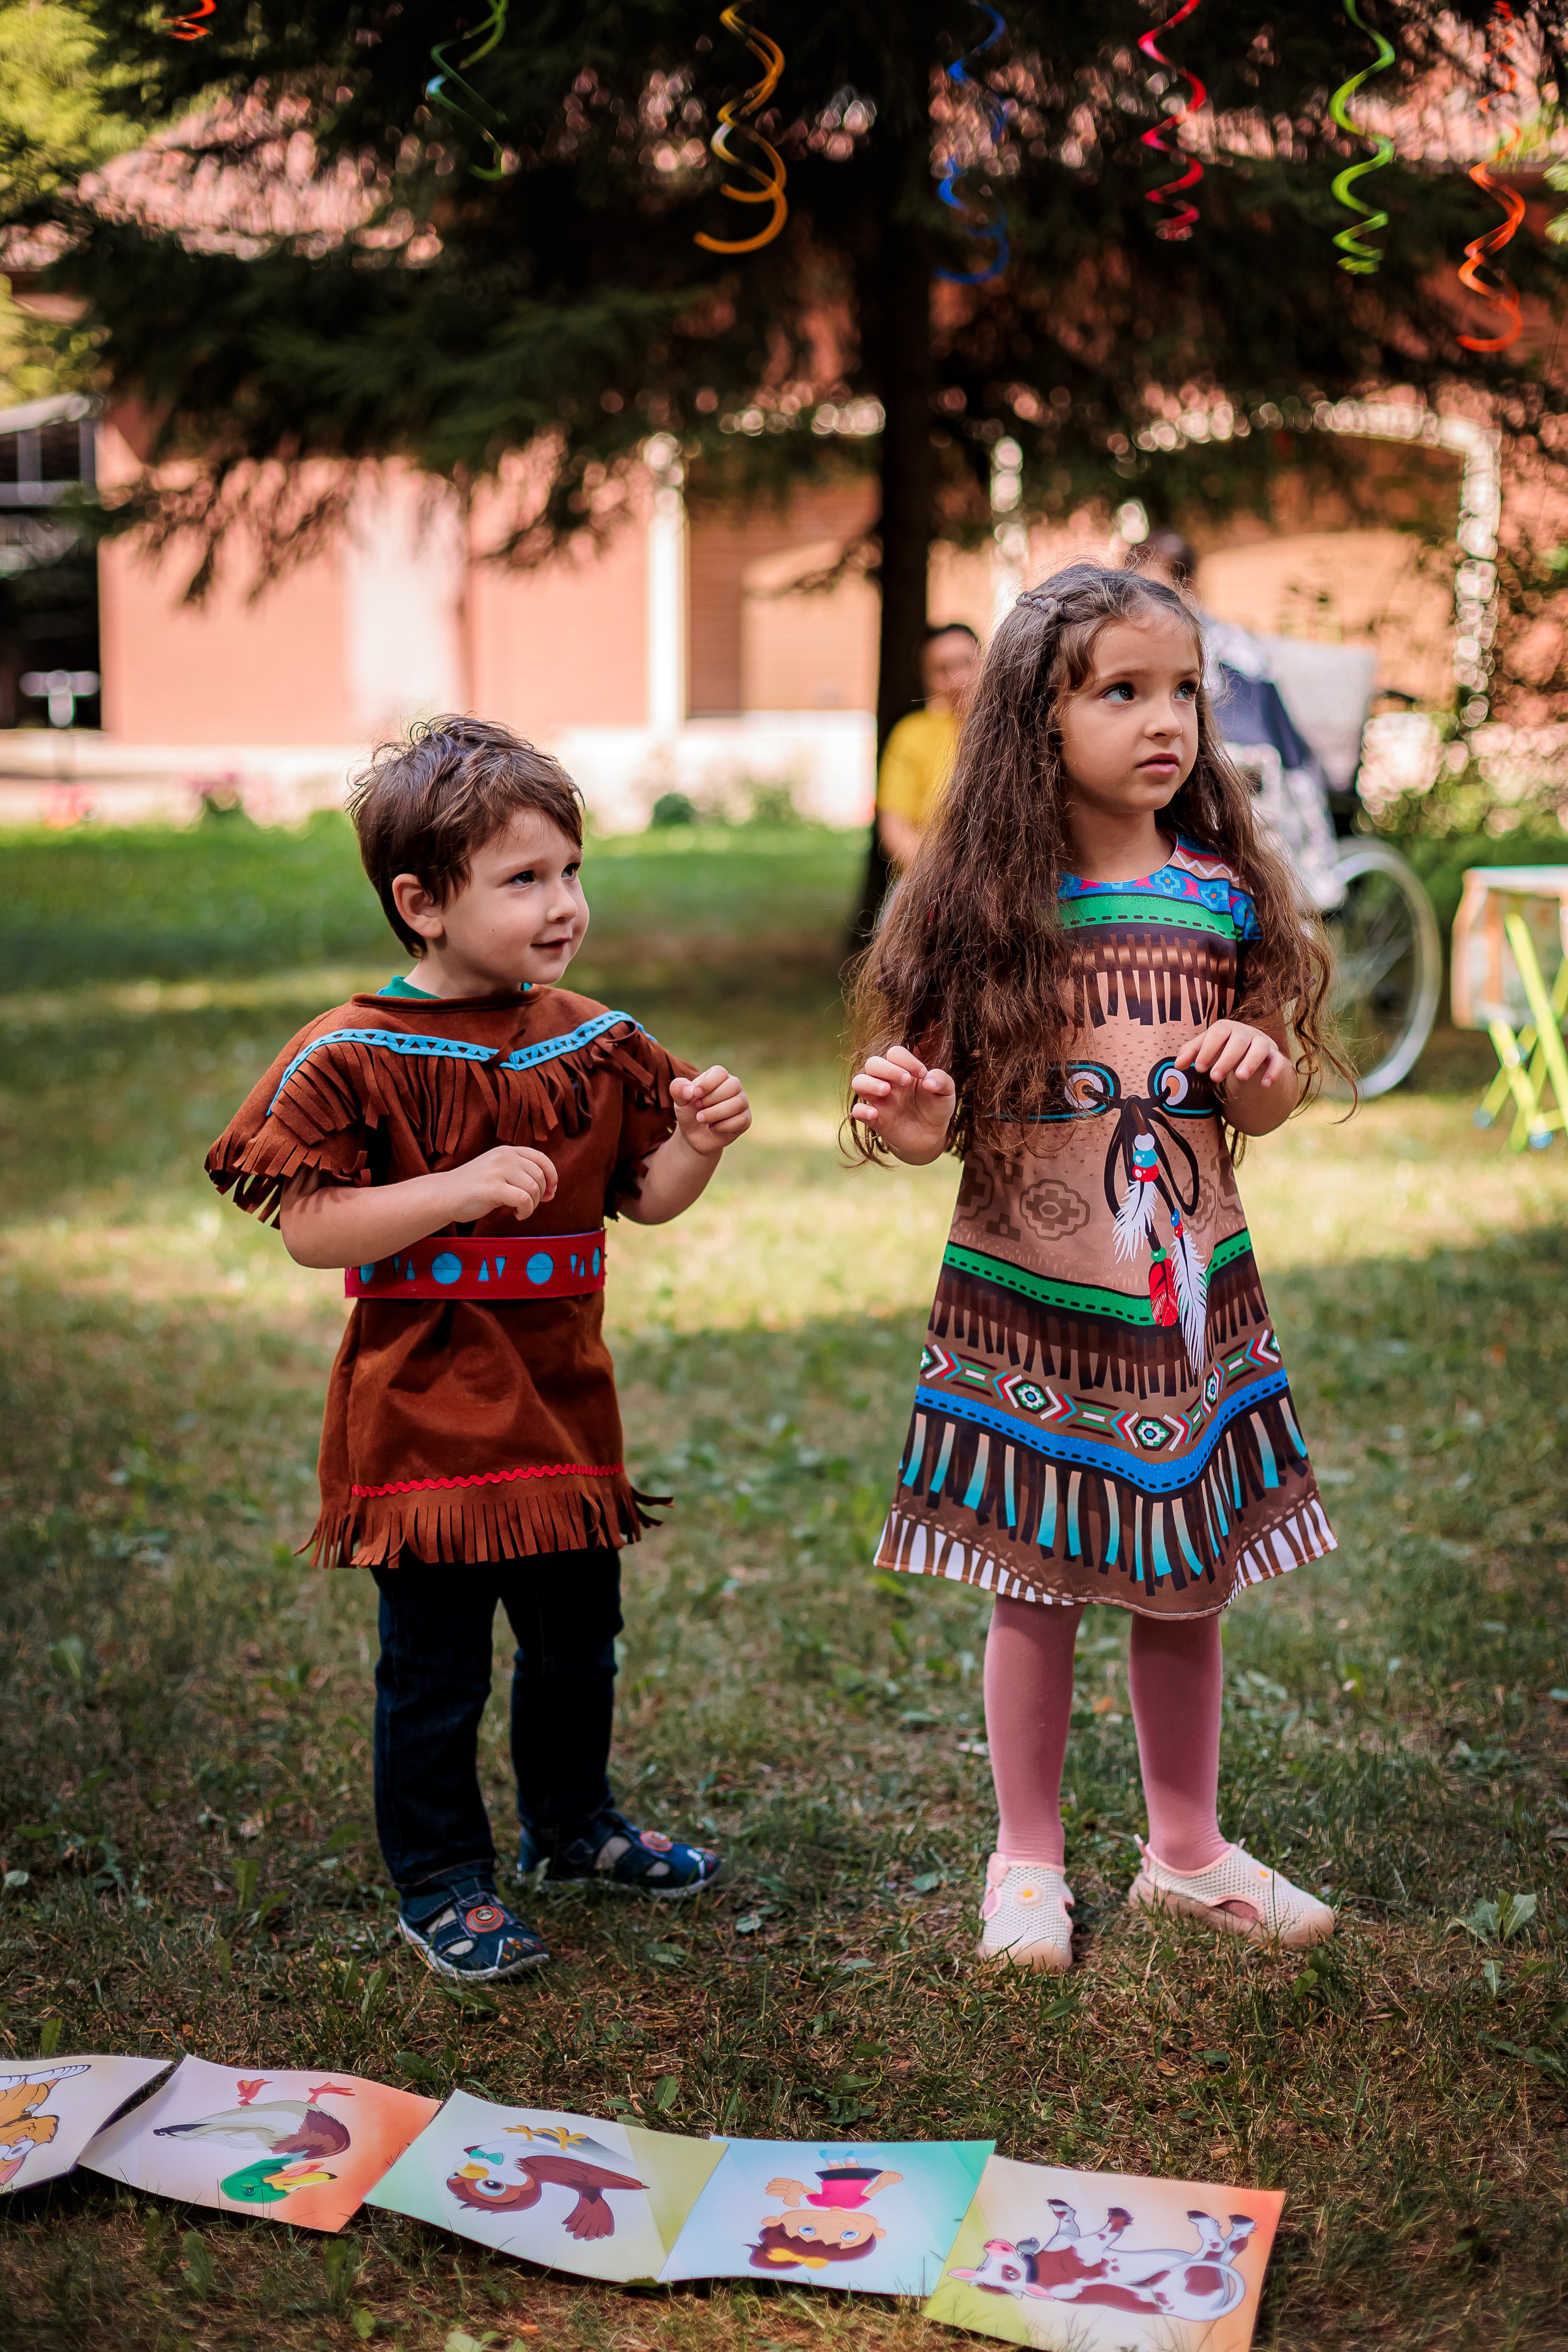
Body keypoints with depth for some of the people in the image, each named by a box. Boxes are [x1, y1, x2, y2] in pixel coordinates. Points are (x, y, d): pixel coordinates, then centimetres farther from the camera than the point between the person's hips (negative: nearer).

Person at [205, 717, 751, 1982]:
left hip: (564, 1404, 6)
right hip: (424, 1415, -5)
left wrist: (697, 1142, -10)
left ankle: (573, 1820, 43)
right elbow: (307, 1227, -17)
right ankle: (441, 1880, 23)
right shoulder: (353, 1058, -13)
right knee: (436, 1664, 4)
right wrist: (458, 1189, -26)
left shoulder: (594, 1043, 4)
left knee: (580, 1636, 20)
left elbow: (643, 1197, 10)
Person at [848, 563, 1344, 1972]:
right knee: (1036, 1588, 8)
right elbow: (939, 1101, -4)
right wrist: (905, 1121, -26)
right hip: (1025, 1302, -3)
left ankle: (1187, 1850, 33)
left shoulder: (1224, 895, 0)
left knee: (1189, 1586, 14)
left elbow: (1272, 1103, 8)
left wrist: (1255, 1066, -14)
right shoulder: (988, 902, -8)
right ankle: (1029, 1858, 27)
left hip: (1193, 1294, 3)